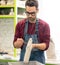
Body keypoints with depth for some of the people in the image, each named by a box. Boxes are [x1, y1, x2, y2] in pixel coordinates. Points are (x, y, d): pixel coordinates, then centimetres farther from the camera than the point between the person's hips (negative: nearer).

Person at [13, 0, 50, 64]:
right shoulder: (20, 24, -2)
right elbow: (15, 44, 0)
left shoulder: (45, 25, -6)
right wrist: (19, 43, -21)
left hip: (38, 59, -1)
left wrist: (35, 45, -27)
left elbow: (46, 45, -9)